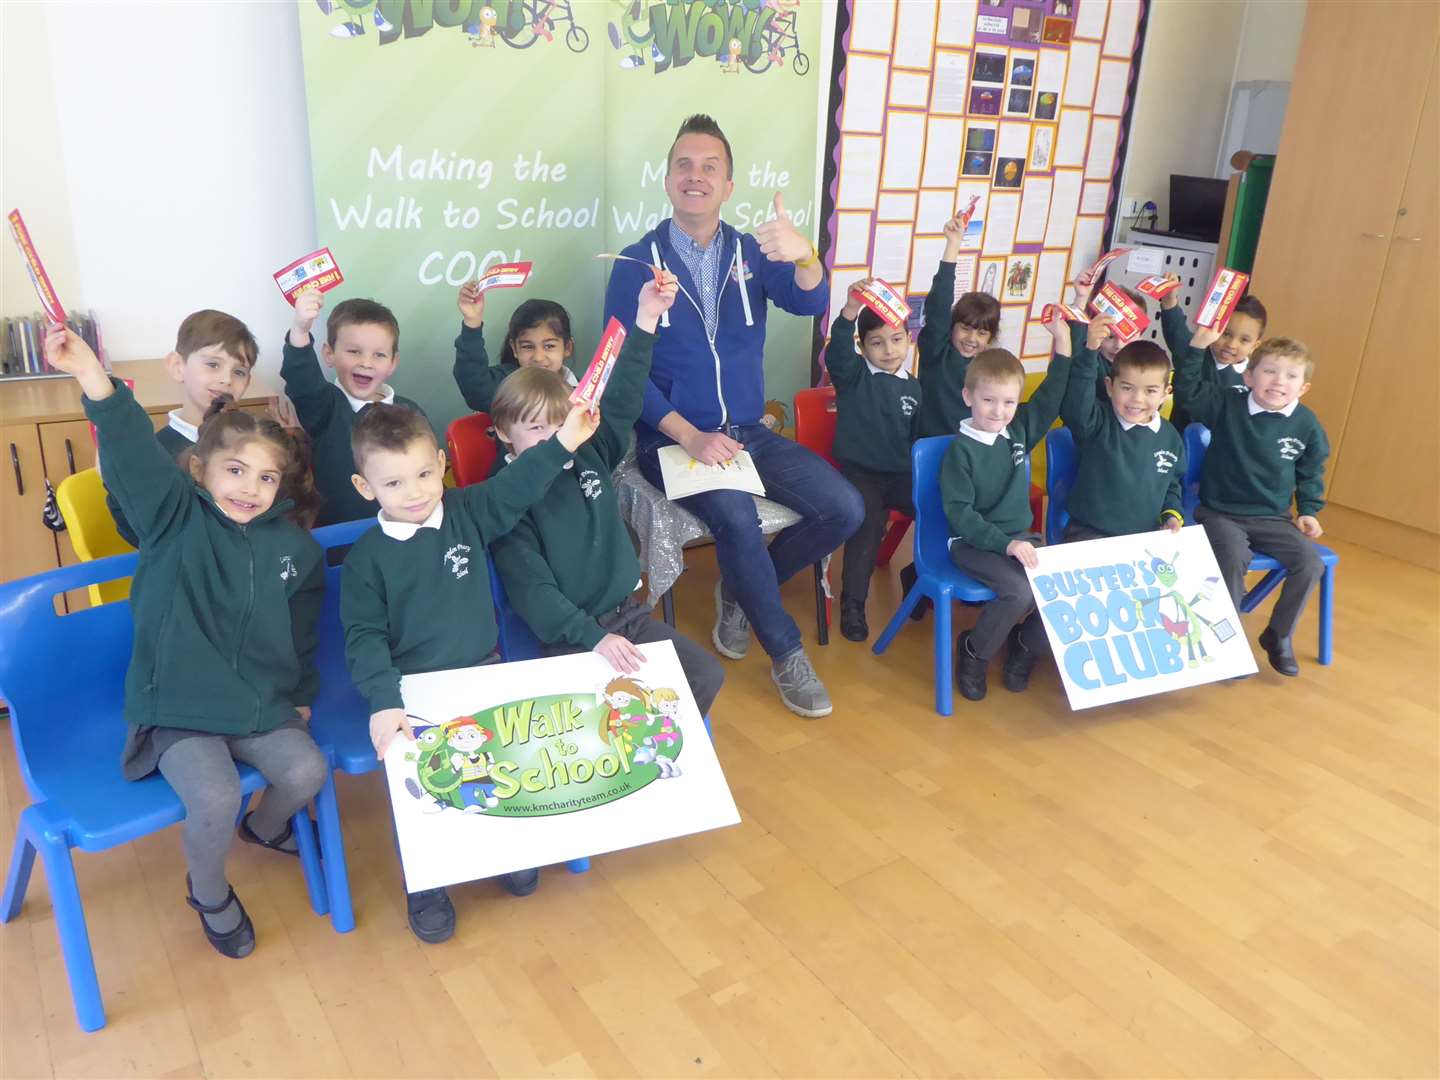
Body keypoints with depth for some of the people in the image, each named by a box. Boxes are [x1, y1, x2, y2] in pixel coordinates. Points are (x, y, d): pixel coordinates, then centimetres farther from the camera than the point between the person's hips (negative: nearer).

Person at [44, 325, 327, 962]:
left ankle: (264, 827, 25)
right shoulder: (176, 520, -8)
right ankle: (207, 890, 12)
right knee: (215, 799, -22)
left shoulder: (294, 545, 2)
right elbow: (136, 456, -28)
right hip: (178, 707, -4)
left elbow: (304, 629, 13)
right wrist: (94, 379, -44)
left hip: (264, 703, 4)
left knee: (307, 771, -13)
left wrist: (303, 695, 16)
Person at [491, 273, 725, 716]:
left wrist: (647, 318, -16)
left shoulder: (590, 455, 4)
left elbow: (622, 398, -4)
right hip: (567, 637, -5)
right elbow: (532, 590, -16)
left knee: (706, 675, -4)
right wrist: (594, 637, -27)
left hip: (627, 613, 6)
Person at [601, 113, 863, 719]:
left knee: (844, 509, -11)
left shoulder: (753, 254, 6)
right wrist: (691, 437, -20)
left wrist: (803, 256, -38)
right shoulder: (637, 262, -3)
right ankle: (786, 652, -7)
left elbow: (809, 303, -14)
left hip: (748, 433, 4)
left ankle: (739, 592, 12)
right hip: (673, 438, -4)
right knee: (736, 516, -31)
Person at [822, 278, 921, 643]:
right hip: (859, 471, -4)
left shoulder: (913, 387, 12)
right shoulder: (853, 375, -1)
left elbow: (919, 436, 19)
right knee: (869, 523, -29)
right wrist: (850, 311, -43)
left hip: (901, 474, 5)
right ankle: (852, 603, -12)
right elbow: (837, 351, -25)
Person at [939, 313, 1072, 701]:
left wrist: (1063, 343, -4)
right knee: (1020, 591, -29)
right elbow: (958, 511, -16)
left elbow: (1050, 397, 8)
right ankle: (974, 652, -3)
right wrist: (1005, 543, -24)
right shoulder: (961, 449, -12)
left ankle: (1025, 647, 9)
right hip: (972, 543, -6)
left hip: (1018, 537, 6)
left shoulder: (1020, 430, 4)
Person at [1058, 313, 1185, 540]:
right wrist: (1089, 350, -41)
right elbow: (1074, 403, -31)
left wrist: (1173, 515, 5)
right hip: (1090, 535, -4)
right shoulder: (1098, 424, -8)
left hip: (1148, 536, 4)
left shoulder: (1171, 438, 7)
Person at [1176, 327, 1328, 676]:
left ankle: (1279, 635, 7)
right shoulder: (1227, 406, -8)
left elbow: (1311, 472, 12)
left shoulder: (1306, 424, -1)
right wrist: (1199, 345, -27)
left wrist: (1308, 511, 5)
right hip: (1221, 512, -3)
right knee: (1233, 559, -30)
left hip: (1273, 518, 4)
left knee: (1309, 562, -15)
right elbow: (1187, 390, -18)